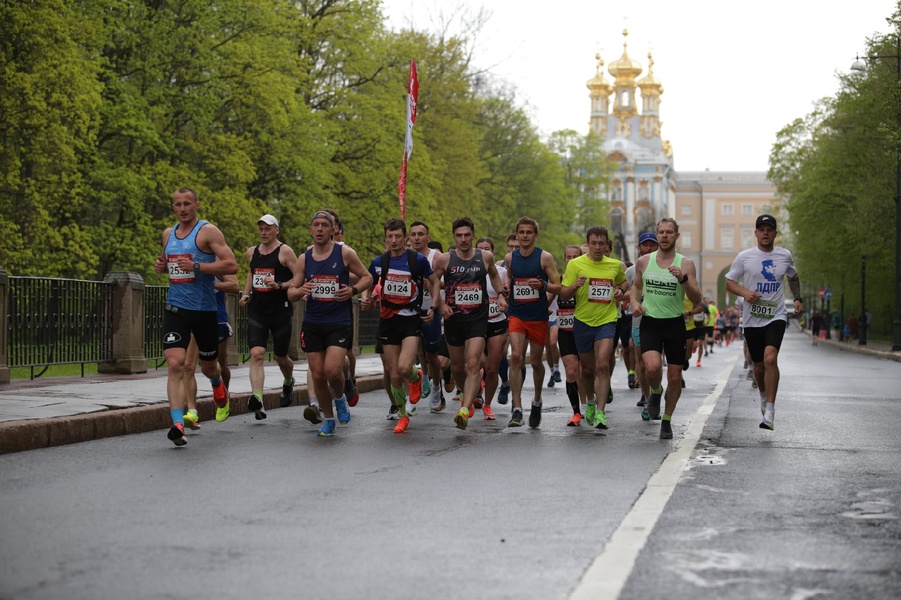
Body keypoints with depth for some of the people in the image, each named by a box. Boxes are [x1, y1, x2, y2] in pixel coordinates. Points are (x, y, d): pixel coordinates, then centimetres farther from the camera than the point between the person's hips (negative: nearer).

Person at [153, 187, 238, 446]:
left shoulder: (208, 231, -8)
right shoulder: (168, 234, 11)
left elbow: (231, 265, -16)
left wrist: (196, 266, -24)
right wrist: (161, 266, 5)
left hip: (205, 309, -3)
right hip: (175, 308, 3)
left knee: (208, 367, 14)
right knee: (175, 364, -16)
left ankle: (219, 389, 50)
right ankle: (178, 424, -22)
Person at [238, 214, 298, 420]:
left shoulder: (285, 252, -6)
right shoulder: (252, 252, 11)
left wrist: (279, 285, -22)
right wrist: (246, 294, 15)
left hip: (280, 311, -3)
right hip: (256, 311, 3)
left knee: (281, 357, 11)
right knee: (256, 354, -16)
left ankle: (288, 382, 45)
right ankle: (257, 400, -28)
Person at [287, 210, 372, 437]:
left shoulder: (345, 253, -4)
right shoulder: (303, 259, 5)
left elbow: (367, 277, 5)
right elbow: (291, 293, 8)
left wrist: (353, 290, -14)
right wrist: (301, 290, -15)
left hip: (339, 323, -3)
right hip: (312, 323, 3)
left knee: (332, 370, -19)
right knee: (318, 375, 3)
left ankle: (340, 398, 15)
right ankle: (328, 419, 22)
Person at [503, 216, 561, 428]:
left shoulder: (545, 257, -5)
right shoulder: (510, 258, 5)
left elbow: (558, 287, -5)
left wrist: (543, 285, -24)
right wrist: (506, 286, 2)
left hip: (539, 317, -1)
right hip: (516, 315, 1)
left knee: (536, 361, 10)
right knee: (516, 357, -16)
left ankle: (537, 401, 36)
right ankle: (517, 409, -17)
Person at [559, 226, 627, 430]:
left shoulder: (615, 265, 5)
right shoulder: (575, 264, -2)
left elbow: (623, 282, 27)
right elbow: (563, 295, -3)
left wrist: (620, 291, 4)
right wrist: (575, 286, -23)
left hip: (606, 321, 0)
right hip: (583, 321, 0)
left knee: (602, 366, -17)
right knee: (587, 369, 11)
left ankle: (600, 413, -17)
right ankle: (591, 402, 40)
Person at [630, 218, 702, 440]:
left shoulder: (685, 264, -3)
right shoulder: (643, 261, 3)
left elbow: (696, 300, -8)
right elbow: (636, 285, 22)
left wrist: (683, 279, -24)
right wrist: (634, 302, 2)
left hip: (675, 324, 0)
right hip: (650, 323, 0)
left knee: (675, 377, 3)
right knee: (653, 367, -24)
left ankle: (667, 420, 24)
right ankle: (655, 392, 11)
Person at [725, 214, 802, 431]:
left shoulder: (785, 256, 5)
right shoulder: (744, 257, -1)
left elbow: (793, 277, 25)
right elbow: (729, 282, 3)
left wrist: (797, 299, 14)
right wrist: (745, 292, -15)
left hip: (776, 317, -1)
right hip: (752, 319, 1)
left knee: (770, 358, -22)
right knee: (759, 365, 10)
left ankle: (769, 413, -21)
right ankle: (764, 397, 43)